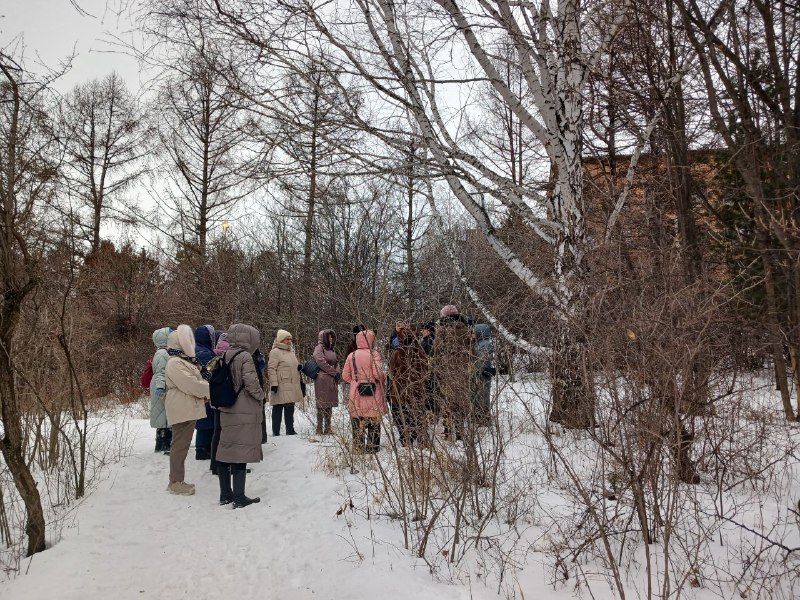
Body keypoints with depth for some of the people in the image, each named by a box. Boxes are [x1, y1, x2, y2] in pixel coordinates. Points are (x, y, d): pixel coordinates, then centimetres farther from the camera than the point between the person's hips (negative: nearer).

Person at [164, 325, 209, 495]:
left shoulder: (185, 360, 18)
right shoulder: (174, 363, -15)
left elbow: (196, 380, 22)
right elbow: (191, 385, -21)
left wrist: (205, 391, 4)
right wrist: (210, 390, -8)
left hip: (189, 409, 10)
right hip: (182, 409, -10)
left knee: (182, 445, 14)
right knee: (180, 445, -4)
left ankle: (177, 480, 22)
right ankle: (176, 482, 3)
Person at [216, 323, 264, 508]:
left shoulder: (226, 356, 7)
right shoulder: (245, 356, -14)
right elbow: (251, 382, -20)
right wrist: (260, 396, -2)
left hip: (226, 411, 7)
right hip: (245, 412, -7)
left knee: (225, 452, 12)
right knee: (241, 454, -2)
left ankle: (225, 494, 22)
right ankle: (239, 498, 3)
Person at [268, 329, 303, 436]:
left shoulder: (291, 351, 18)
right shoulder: (275, 352, -8)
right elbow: (271, 369, -14)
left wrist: (299, 367, 13)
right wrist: (274, 384, -19)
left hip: (292, 386, 8)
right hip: (281, 386, -8)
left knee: (290, 409, 13)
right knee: (278, 409, 0)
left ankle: (290, 430, 22)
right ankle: (276, 432, 6)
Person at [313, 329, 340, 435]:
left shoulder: (331, 349, 20)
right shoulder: (319, 348, -4)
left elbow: (336, 363, 23)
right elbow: (322, 362, -14)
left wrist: (337, 373, 3)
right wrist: (334, 372, -11)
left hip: (332, 381, 8)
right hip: (323, 380, -8)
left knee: (329, 405, 9)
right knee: (322, 405, -7)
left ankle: (328, 428, 13)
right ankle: (320, 429, -4)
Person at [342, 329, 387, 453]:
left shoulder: (351, 356, 1)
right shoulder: (374, 354, -10)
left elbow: (345, 376, 4)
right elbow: (378, 373, -18)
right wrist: (383, 380, 3)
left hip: (357, 396, 3)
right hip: (374, 396, -3)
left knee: (358, 425, 11)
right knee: (374, 424, 9)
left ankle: (358, 448, 14)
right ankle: (372, 448, 12)